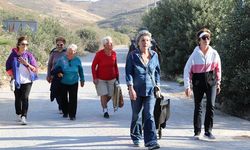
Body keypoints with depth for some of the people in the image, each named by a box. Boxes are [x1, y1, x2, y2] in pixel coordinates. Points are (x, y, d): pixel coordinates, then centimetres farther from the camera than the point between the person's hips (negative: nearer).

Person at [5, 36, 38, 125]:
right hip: (17, 81, 2)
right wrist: (12, 76, -2)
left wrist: (27, 64, -18)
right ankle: (18, 114, 33)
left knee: (25, 98, -15)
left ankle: (24, 117, -18)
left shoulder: (29, 55, -3)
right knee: (18, 98, 12)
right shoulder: (13, 55, -1)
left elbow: (35, 69, -3)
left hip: (27, 81, -2)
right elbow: (8, 67, 10)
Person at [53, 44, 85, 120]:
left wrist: (82, 80, 16)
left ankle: (72, 115, 0)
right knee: (63, 98, 10)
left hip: (74, 83, 0)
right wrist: (58, 73, -22)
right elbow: (55, 69, -1)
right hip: (63, 83, 0)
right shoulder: (62, 59, -11)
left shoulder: (77, 60, -7)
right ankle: (65, 112, 30)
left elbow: (80, 70, 9)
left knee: (73, 99, -8)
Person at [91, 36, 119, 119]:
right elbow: (93, 65, -8)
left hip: (111, 78, 3)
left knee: (110, 95, 7)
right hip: (101, 78, -3)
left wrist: (117, 76, 6)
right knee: (104, 95, -6)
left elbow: (115, 65, 7)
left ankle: (103, 103, 37)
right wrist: (94, 78, -12)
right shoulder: (99, 54, -15)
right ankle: (105, 110, 8)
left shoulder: (114, 53, -5)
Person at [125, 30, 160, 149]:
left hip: (150, 90, 1)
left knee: (149, 115, -9)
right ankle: (136, 138, 31)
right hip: (136, 90, -1)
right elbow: (129, 73, -6)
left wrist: (157, 86, 8)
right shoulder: (132, 55, -4)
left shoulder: (154, 55, 5)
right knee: (136, 115, 12)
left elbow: (157, 71, 14)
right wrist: (131, 89, -13)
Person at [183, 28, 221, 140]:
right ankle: (197, 132, 15)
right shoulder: (195, 54, -7)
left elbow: (218, 69, 10)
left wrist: (218, 83, 13)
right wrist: (187, 86, -9)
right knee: (198, 107, 6)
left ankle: (208, 131, 5)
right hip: (198, 82, -1)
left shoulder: (214, 53, -1)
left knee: (211, 105, -8)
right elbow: (187, 70, -5)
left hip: (211, 81, 1)